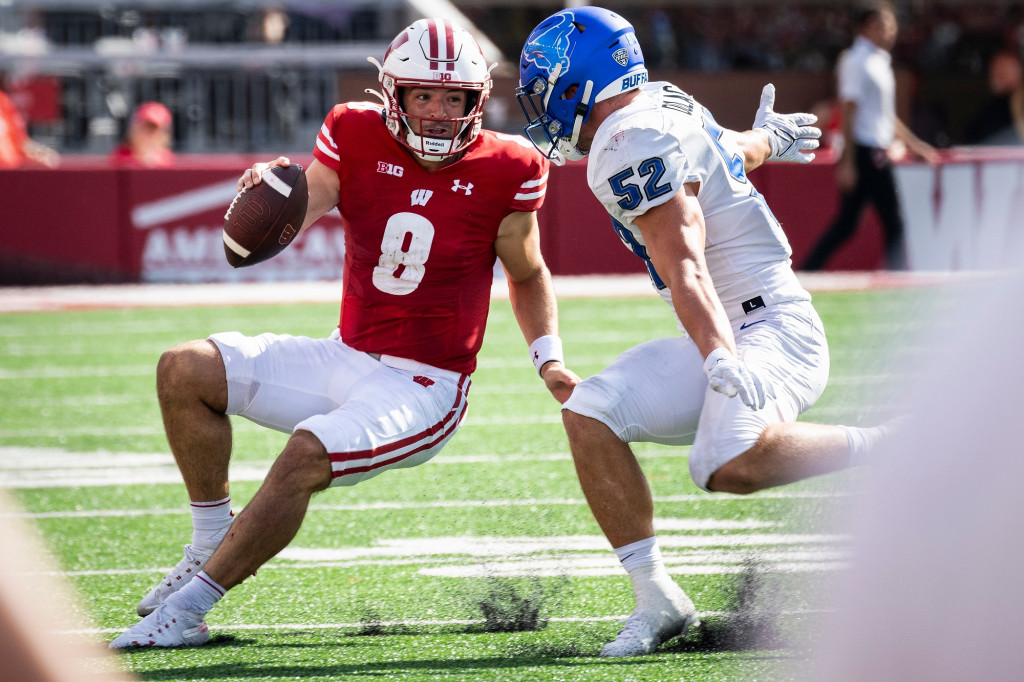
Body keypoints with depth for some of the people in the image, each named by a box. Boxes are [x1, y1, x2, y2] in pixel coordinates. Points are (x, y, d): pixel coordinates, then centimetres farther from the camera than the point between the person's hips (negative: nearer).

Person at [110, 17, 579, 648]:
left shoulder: (503, 171, -7)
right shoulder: (358, 139, -3)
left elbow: (528, 276, 9)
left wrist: (550, 360, -3)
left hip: (424, 389, -5)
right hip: (345, 360, 5)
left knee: (306, 456, -29)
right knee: (184, 372, -9)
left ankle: (185, 610, -22)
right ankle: (213, 545, 1)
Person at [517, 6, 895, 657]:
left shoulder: (634, 147, -15)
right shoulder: (664, 104, 13)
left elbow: (685, 270, -26)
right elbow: (732, 149, 34)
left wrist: (722, 359, -37)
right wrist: (767, 138, 57)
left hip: (770, 328, -10)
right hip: (725, 340, 10)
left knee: (730, 465, -35)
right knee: (591, 414, -2)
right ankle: (658, 602, -3)